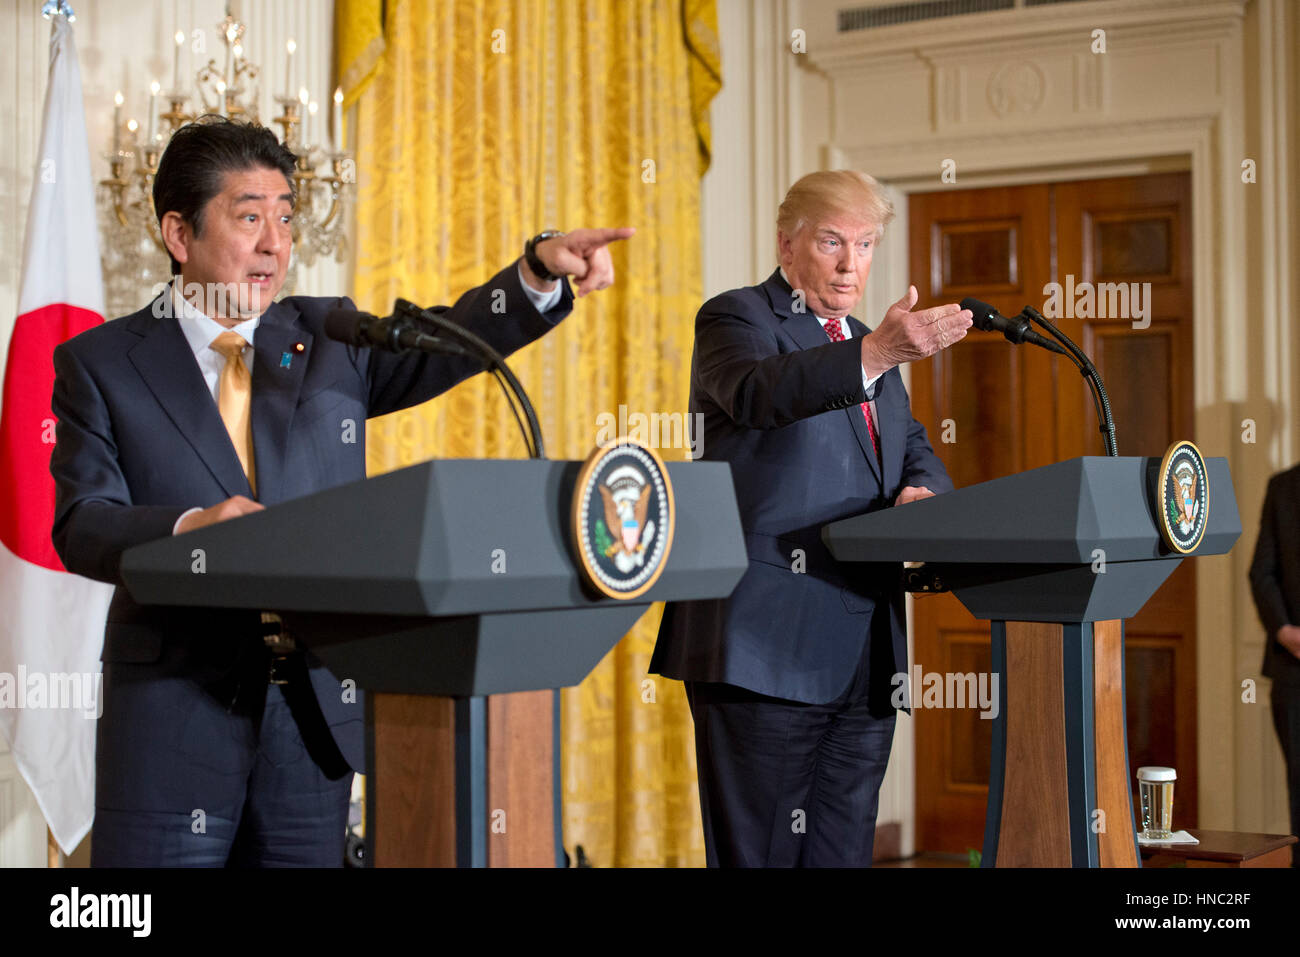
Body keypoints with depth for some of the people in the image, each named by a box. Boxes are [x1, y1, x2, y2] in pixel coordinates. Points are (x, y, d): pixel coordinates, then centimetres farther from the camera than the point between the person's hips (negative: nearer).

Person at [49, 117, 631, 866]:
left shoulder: (330, 340, 12)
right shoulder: (100, 363, 3)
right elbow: (82, 525, -6)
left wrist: (541, 270, -21)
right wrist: (190, 527, -26)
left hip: (317, 710, 3)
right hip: (177, 712, -2)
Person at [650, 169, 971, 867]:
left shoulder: (868, 342, 22)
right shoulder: (735, 317, -1)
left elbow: (913, 450, 22)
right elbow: (756, 392, -23)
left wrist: (921, 490, -3)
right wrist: (873, 357, -39)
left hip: (865, 658, 7)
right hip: (766, 647, -7)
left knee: (842, 852, 10)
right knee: (758, 854, -2)